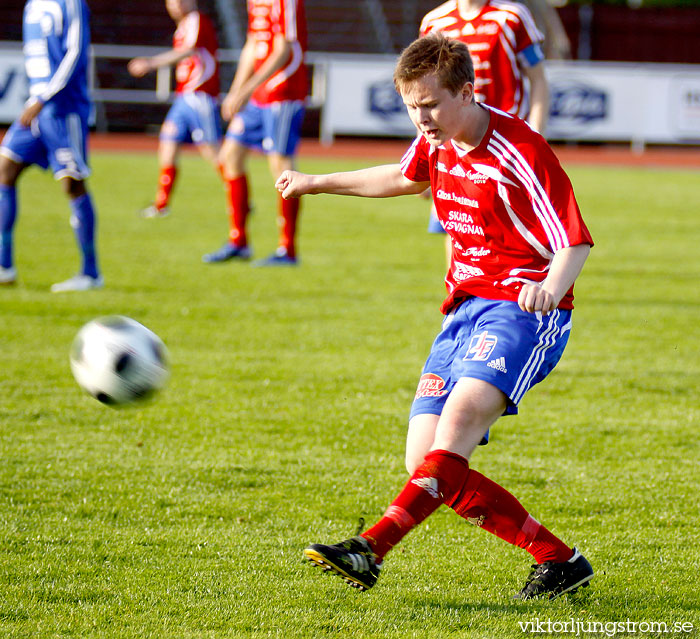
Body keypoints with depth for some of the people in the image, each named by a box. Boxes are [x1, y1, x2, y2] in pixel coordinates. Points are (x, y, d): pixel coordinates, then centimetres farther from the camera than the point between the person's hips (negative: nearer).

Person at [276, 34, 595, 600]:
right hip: (465, 308, 8)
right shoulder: (436, 143, 8)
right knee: (426, 463, -7)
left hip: (523, 307, -8)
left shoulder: (520, 150, -15)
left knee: (461, 415, -33)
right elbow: (404, 177, 32)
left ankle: (371, 549, -47)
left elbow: (576, 241, -17)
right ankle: (559, 561, 0)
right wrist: (319, 184, 38)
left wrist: (550, 288, -38)